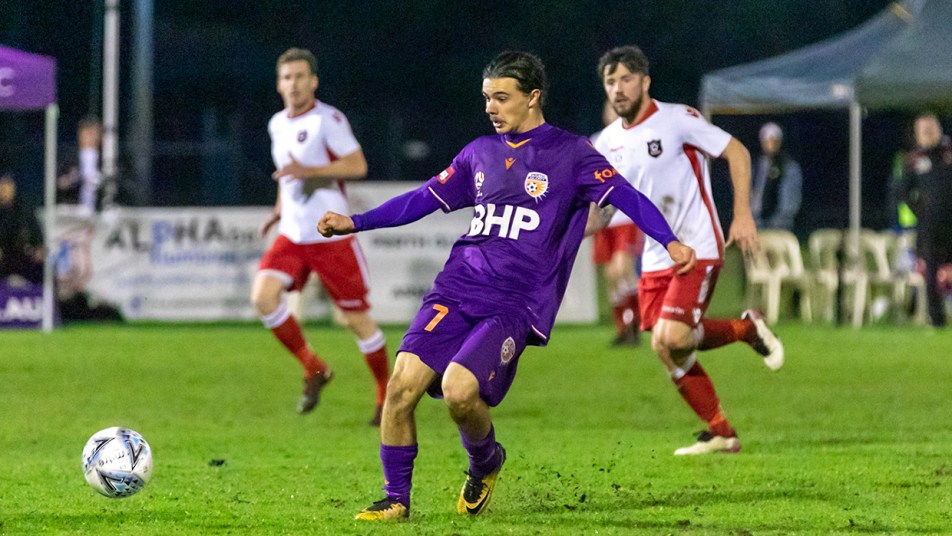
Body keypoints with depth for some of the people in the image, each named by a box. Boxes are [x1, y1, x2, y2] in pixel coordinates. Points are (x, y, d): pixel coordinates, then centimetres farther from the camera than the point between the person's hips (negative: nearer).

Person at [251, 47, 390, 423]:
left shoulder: (328, 120, -10)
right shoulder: (277, 125, 12)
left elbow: (357, 166, -18)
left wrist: (308, 171, -26)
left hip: (331, 235, -6)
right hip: (292, 234, 6)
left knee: (356, 318, -1)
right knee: (263, 296, -16)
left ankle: (388, 397, 15)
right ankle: (313, 369, 1)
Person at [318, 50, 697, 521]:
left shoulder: (571, 155, 1)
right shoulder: (480, 153, 17)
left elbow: (625, 196, -9)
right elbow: (426, 198, 25)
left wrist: (669, 242, -25)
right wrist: (355, 222, 22)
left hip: (516, 305, -5)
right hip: (457, 289, 5)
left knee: (459, 389, -25)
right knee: (403, 383, -13)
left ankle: (485, 462, 9)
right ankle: (395, 499, 2)